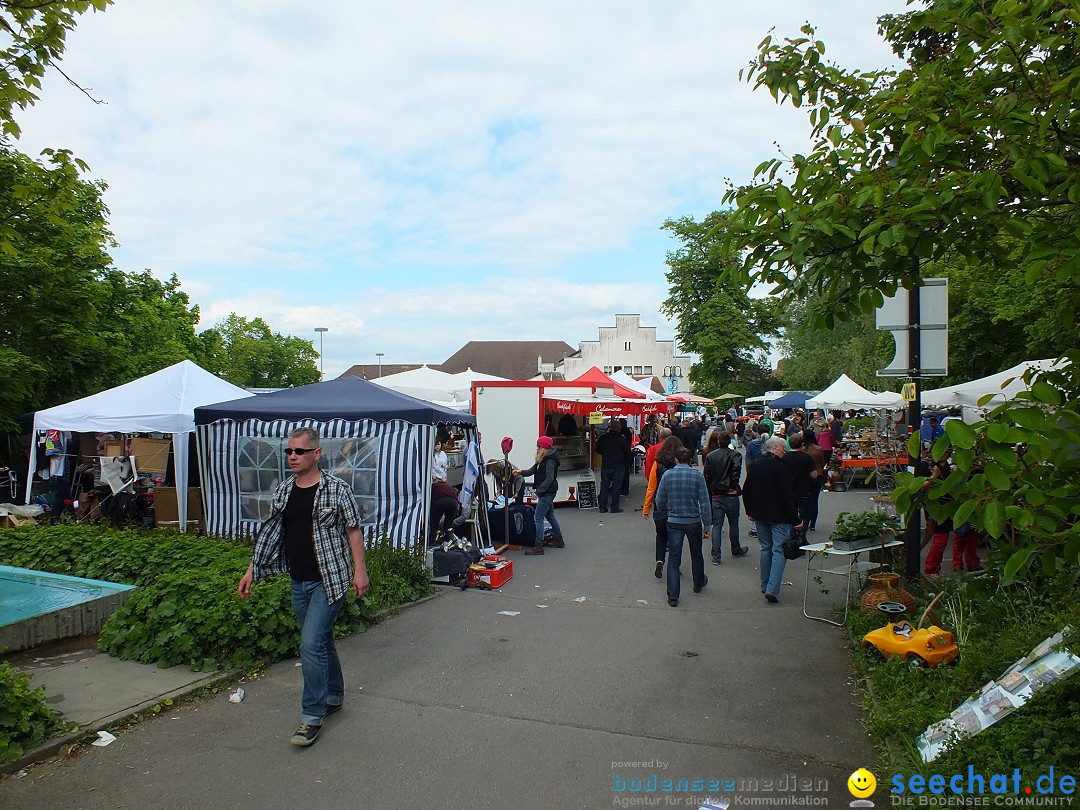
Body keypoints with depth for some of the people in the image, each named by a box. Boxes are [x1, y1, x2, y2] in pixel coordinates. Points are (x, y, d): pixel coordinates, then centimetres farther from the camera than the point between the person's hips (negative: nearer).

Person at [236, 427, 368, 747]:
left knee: (312, 643, -10)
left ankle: (312, 716, 1)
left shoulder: (336, 489, -10)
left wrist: (359, 570, -11)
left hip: (329, 579, -6)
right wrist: (252, 570, 11)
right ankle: (333, 697, 35)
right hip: (299, 581, 6)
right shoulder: (283, 491, 6)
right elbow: (269, 533, 13)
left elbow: (353, 530, -7)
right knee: (322, 641, 18)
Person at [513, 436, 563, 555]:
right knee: (550, 515, 20)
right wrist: (521, 472, -3)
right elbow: (532, 470, 14)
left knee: (539, 518, -9)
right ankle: (559, 540, 33)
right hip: (545, 492, 10)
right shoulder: (542, 459, 12)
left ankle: (538, 546, -6)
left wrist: (538, 492, -24)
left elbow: (549, 478, -22)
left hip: (547, 492, -10)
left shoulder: (550, 461, -18)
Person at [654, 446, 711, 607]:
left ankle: (673, 596, 1)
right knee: (696, 554, 22)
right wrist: (706, 526, -3)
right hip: (694, 521, 0)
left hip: (674, 522, 0)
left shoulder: (667, 475, -7)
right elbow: (704, 502, -9)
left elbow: (660, 500, -2)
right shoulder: (698, 476, -9)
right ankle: (699, 583, 43)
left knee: (673, 558, 4)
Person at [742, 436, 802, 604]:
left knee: (766, 548, 18)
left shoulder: (755, 466, 5)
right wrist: (795, 519, -13)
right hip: (779, 517, -6)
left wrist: (749, 511, 20)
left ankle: (765, 585, 24)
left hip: (760, 515, 6)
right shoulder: (781, 467, -14)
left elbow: (746, 491, 10)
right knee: (779, 551, -4)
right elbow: (787, 495, -17)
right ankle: (772, 589, -13)